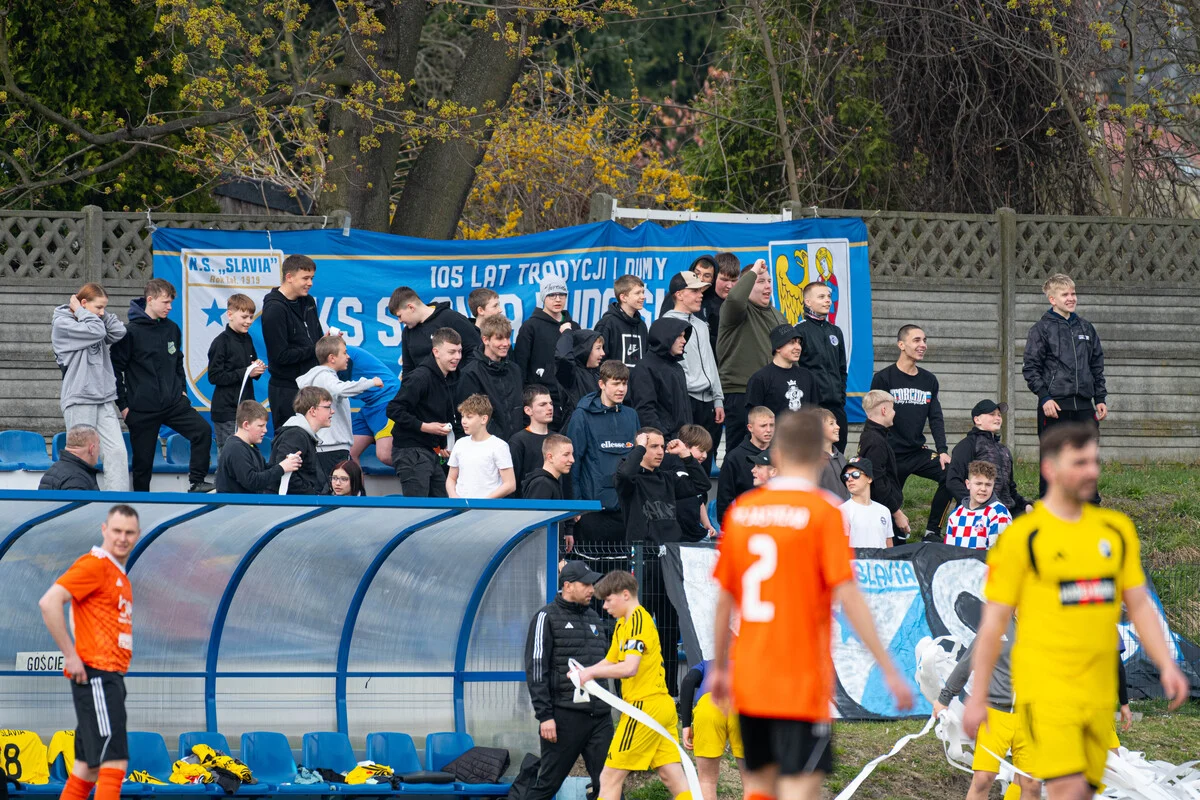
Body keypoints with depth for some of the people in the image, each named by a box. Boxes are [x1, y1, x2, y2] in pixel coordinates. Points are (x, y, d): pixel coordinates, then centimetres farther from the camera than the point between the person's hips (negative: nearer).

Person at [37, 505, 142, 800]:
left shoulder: (120, 575, 18)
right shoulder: (95, 564, -10)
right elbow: (49, 602, -21)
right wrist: (71, 656, -20)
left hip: (111, 676, 10)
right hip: (95, 674, -10)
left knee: (89, 765, 11)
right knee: (115, 761, -15)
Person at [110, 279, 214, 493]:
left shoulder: (171, 329, 8)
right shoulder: (131, 332, -9)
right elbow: (116, 369, -7)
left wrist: (182, 389, 13)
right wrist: (123, 404, -9)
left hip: (174, 403, 4)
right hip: (143, 409, -4)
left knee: (203, 430, -16)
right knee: (143, 461, 2)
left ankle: (196, 483, -8)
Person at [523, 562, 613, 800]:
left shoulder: (593, 617, 18)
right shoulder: (547, 617, -2)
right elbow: (535, 670, -8)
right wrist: (545, 716, -14)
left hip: (600, 715, 6)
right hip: (565, 716, -6)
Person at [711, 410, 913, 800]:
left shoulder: (741, 509, 5)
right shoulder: (823, 512, -9)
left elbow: (724, 599, 12)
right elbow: (848, 599, -14)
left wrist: (719, 666, 25)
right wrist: (888, 670, -11)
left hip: (749, 681, 5)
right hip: (801, 685, -5)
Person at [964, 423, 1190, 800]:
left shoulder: (1117, 530, 11)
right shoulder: (1022, 536, -4)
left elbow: (1139, 605, 15)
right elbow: (994, 621, -2)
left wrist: (1166, 666, 2)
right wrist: (977, 696, -2)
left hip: (1100, 688, 6)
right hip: (1046, 685, -5)